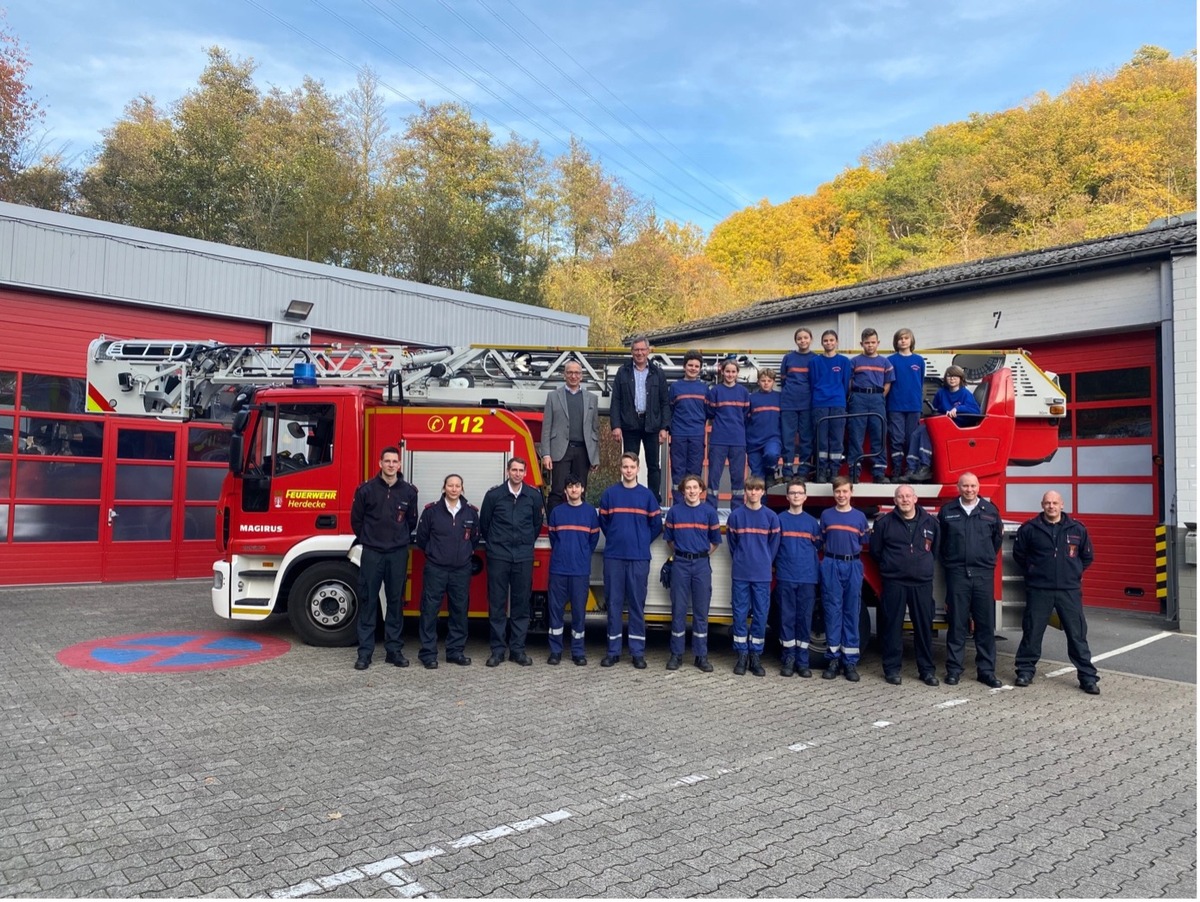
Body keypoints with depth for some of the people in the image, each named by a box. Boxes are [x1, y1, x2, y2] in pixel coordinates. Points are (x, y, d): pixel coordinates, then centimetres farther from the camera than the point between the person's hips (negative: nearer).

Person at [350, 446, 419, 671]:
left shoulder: (409, 491, 3)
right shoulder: (366, 489, -1)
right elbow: (356, 519, 7)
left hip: (398, 554, 2)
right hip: (372, 553, -1)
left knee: (396, 602, 7)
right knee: (368, 602, 2)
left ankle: (394, 650, 16)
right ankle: (365, 652, 8)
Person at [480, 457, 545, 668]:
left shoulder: (534, 495, 3)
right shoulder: (494, 494, -2)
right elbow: (484, 523, 9)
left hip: (524, 557, 2)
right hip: (498, 556, -1)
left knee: (521, 604, 5)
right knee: (497, 604, 2)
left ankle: (517, 649, 14)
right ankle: (498, 650, 10)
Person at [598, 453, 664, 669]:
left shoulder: (647, 495, 4)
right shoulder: (609, 493, 4)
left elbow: (656, 524, 9)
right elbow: (603, 522, 12)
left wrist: (642, 542, 11)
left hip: (639, 558, 0)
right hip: (613, 556, 1)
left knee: (637, 604, 3)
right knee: (613, 603, 4)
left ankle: (638, 652, 9)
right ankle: (613, 650, 12)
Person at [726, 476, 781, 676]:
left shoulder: (771, 516, 1)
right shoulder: (736, 515, 0)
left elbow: (774, 543, 8)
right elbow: (731, 541, 10)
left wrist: (764, 562, 10)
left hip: (762, 574, 0)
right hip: (740, 573, 0)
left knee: (760, 615, 4)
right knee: (740, 614, 3)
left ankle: (756, 656, 14)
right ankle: (742, 655, 13)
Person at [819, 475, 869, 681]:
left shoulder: (860, 516, 7)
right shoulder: (826, 515, 7)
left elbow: (863, 543, 13)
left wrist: (849, 553, 4)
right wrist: (834, 552, 5)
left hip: (853, 566, 0)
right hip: (831, 566, 0)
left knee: (852, 612, 2)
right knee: (832, 611, 0)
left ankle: (850, 661, 7)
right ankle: (833, 658, 6)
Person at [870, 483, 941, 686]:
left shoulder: (929, 522, 6)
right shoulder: (884, 522, 0)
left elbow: (936, 550, 17)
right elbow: (875, 551, 7)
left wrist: (924, 565, 11)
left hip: (922, 583, 2)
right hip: (894, 583, -2)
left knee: (924, 626, 6)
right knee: (892, 626, 3)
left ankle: (927, 669, 16)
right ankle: (892, 668, 12)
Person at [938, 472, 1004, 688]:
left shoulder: (990, 511, 5)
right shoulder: (947, 511, 3)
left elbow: (997, 539, 16)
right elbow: (940, 541, 11)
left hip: (984, 574, 1)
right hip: (957, 574, -1)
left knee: (986, 625, 4)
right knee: (957, 624, 3)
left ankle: (986, 670, 13)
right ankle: (954, 669, 10)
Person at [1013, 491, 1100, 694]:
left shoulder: (1077, 529, 2)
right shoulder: (1030, 529, -2)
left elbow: (1087, 557, 16)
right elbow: (1018, 553, 11)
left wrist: (1074, 573, 11)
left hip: (1069, 590, 1)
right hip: (1038, 589, -1)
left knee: (1078, 634, 2)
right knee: (1032, 632, 6)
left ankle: (1088, 677, 10)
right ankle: (1025, 670, 18)